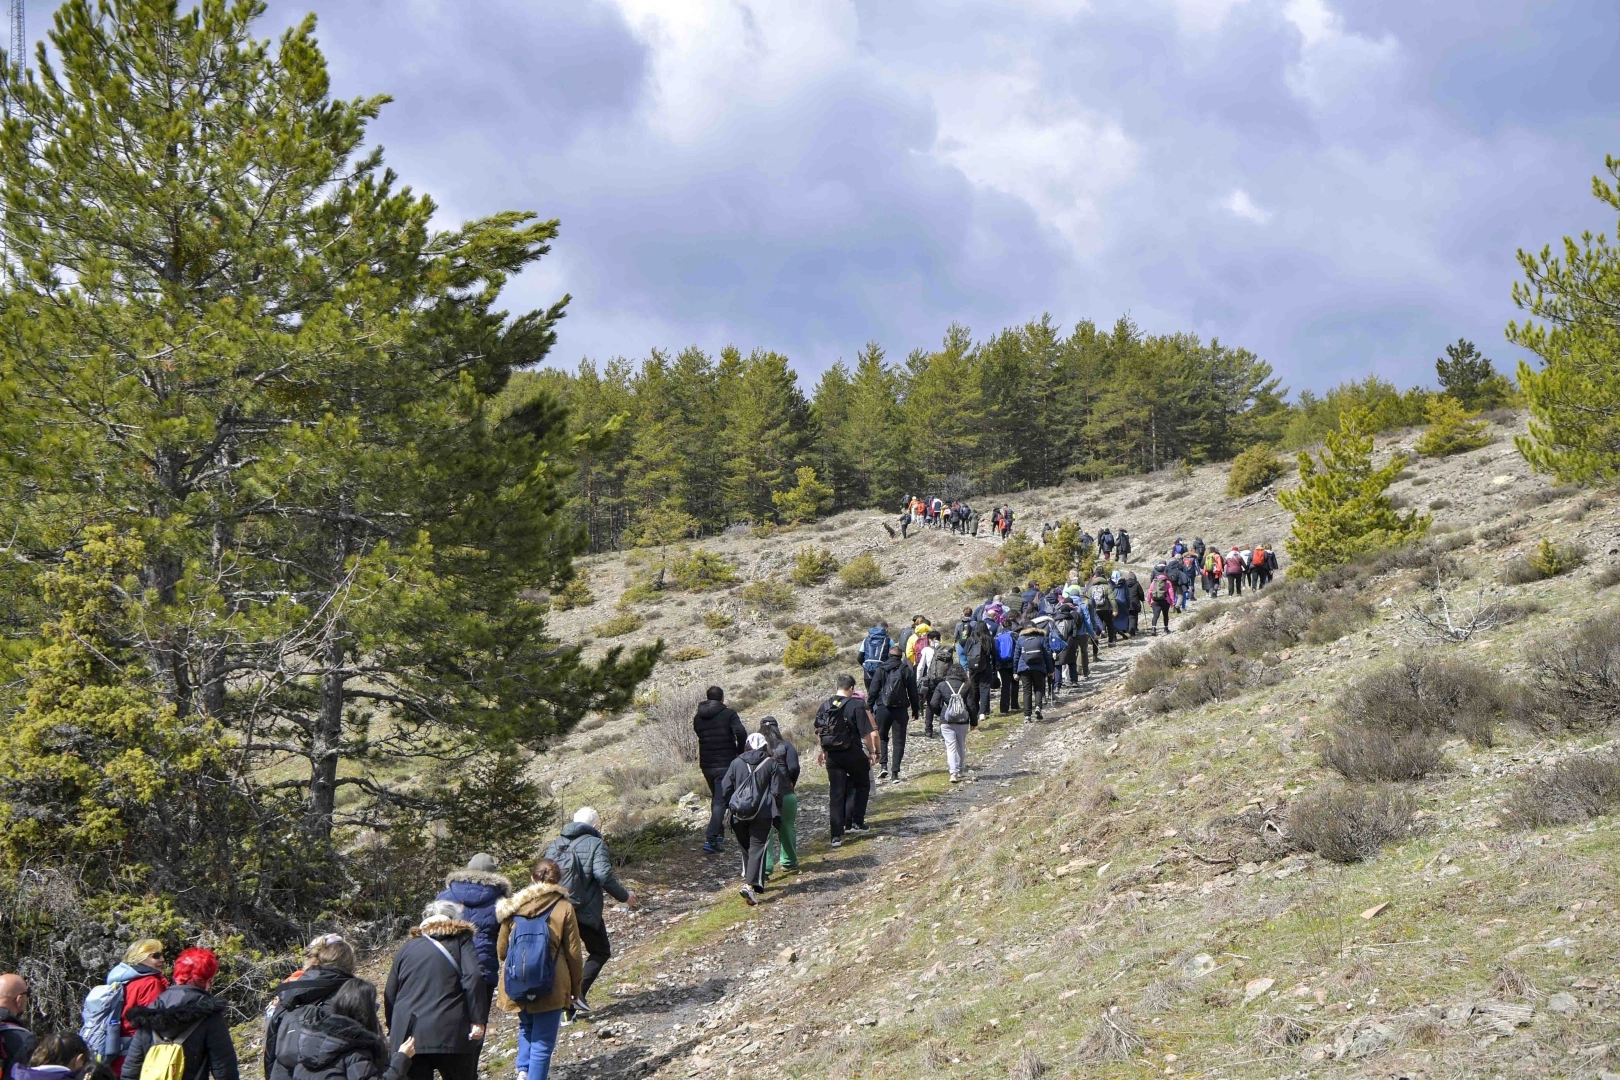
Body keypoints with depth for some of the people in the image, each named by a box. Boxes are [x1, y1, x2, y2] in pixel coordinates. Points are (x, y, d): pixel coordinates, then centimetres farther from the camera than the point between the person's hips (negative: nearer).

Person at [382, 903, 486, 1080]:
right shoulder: (461, 941, 9)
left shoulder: (407, 947, 21)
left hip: (408, 1034, 3)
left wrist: (394, 1030, 31)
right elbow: (473, 978, -9)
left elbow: (390, 994, 21)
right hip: (450, 1034, -3)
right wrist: (478, 1019, -9)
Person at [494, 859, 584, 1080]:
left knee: (526, 1027, 27)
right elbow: (573, 953, -3)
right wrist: (576, 986, 9)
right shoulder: (564, 908, -6)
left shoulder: (514, 906, 0)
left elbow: (501, 949, 8)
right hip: (551, 986, -3)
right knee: (543, 1040, 7)